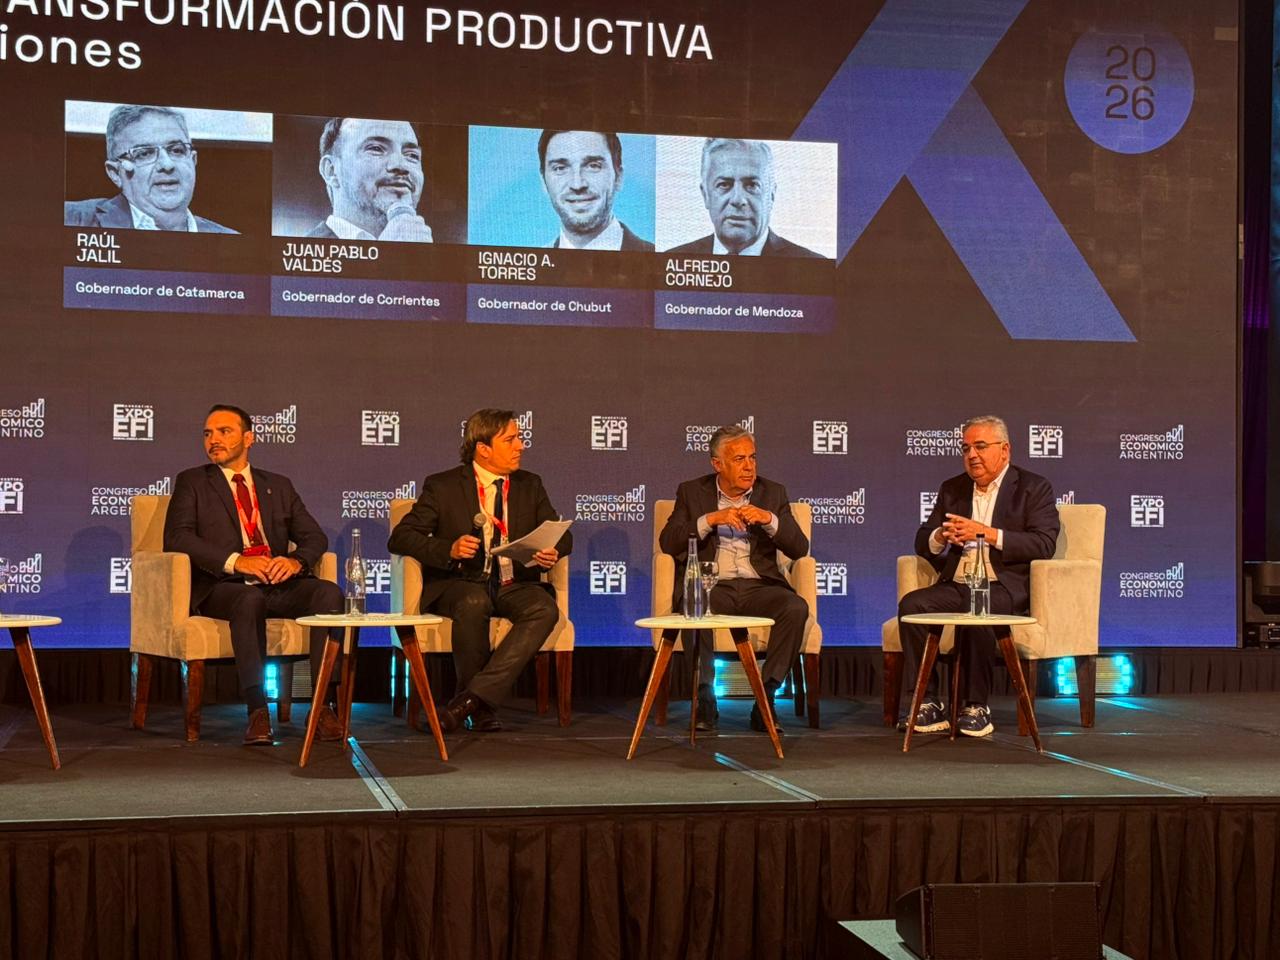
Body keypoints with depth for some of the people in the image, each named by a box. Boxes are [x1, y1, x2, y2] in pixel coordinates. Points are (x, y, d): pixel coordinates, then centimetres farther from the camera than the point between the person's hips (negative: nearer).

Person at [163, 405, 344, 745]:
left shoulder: (278, 486, 24)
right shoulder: (192, 482, 14)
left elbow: (315, 537, 15)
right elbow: (176, 537, -2)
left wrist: (296, 560, -10)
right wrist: (234, 561, -16)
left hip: (278, 584, 3)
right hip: (222, 586, -3)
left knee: (329, 593, -27)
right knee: (251, 599, -38)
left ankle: (323, 705, -32)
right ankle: (257, 710, -41)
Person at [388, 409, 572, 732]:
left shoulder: (530, 485, 14)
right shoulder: (443, 487, 1)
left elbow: (562, 534, 14)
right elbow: (399, 538, -3)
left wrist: (553, 551, -12)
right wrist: (448, 549, -21)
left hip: (514, 584, 3)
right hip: (459, 583, -3)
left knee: (545, 609, -30)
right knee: (473, 602, -38)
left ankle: (472, 698, -32)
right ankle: (481, 707, -21)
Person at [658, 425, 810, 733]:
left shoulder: (773, 493, 13)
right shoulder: (692, 492, 10)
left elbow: (799, 548, 5)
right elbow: (667, 543, -3)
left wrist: (769, 519, -12)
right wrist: (711, 519, -14)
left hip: (759, 586, 2)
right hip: (711, 586, -1)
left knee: (796, 608, -29)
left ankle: (765, 699, -21)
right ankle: (705, 701, -23)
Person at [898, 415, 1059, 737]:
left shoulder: (1034, 488, 4)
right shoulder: (952, 489, 19)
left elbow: (1043, 544, -10)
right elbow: (922, 543, 16)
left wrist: (988, 533, -19)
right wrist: (940, 537, -9)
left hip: (1005, 586, -5)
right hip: (956, 586, 5)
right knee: (910, 605, -23)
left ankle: (976, 707, -24)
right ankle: (929, 704, -21)